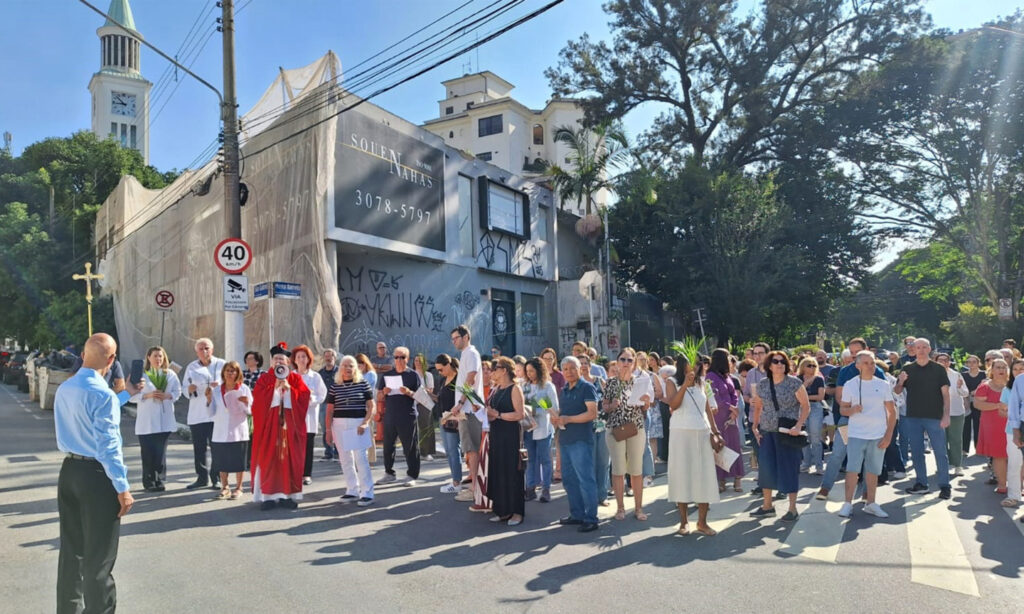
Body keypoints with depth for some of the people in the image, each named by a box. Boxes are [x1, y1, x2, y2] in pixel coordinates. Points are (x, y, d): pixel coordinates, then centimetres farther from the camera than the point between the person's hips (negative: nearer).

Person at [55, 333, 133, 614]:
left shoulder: (63, 390, 5)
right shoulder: (103, 394, -19)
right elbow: (108, 445, -21)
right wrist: (122, 487, -16)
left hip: (69, 470, 8)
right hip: (96, 475, -8)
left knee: (71, 549, 20)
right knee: (99, 556, 3)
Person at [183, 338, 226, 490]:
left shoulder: (221, 364, 8)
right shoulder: (191, 367, 15)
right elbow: (185, 388, 13)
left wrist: (219, 385, -16)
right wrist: (189, 389, -9)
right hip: (197, 413, 2)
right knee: (199, 448, 5)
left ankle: (217, 478, 5)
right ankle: (202, 477, 17)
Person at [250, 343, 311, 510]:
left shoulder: (296, 378, 8)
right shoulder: (264, 379, 7)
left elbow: (304, 397, -4)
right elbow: (258, 398, -8)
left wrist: (288, 388, -14)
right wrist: (275, 386, -15)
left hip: (289, 424, 0)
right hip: (269, 425, 0)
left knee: (289, 458, 0)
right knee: (269, 458, -3)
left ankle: (288, 494, 6)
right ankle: (269, 495, 1)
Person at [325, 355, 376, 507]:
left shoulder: (363, 383, -1)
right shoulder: (335, 386, 6)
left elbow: (371, 406, -1)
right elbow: (329, 410, 8)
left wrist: (365, 423, -12)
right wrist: (328, 430, 4)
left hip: (358, 424, -3)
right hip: (339, 425, 4)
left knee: (361, 459, -7)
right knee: (345, 460, 9)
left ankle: (367, 493, -2)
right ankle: (352, 491, 20)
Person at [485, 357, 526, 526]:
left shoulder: (515, 388, -8)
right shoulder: (496, 390, 15)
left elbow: (519, 414, -16)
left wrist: (498, 414, -16)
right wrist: (488, 413, -3)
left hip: (511, 435, -7)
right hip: (496, 434, 8)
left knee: (512, 472, -3)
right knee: (498, 472, 8)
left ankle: (517, 512, 7)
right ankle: (503, 510, 17)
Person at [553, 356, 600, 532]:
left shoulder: (587, 388, -8)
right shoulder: (564, 390, 16)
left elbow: (592, 413, -17)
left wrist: (568, 419, -19)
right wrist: (556, 419, 4)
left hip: (581, 440, -9)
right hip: (566, 439, 9)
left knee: (585, 479, -5)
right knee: (569, 479, 13)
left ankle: (591, 519, 2)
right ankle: (577, 514, 24)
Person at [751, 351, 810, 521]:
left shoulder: (794, 383, -6)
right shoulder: (762, 385, 6)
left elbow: (806, 406, -5)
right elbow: (757, 407, 17)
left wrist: (799, 426, -15)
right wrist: (755, 427, 9)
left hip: (788, 432, -4)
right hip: (767, 432, 4)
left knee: (789, 468, 1)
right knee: (766, 467, 5)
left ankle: (792, 508, 14)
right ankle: (767, 505, 20)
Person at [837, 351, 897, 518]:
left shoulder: (883, 385, 4)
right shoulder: (850, 385, 1)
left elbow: (892, 411, 6)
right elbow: (842, 409, 4)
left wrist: (888, 435, -1)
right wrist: (852, 410, -19)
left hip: (878, 436, 1)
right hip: (856, 435, -1)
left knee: (873, 471, 8)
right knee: (852, 469, -4)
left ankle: (871, 504, 20)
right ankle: (848, 504, 4)